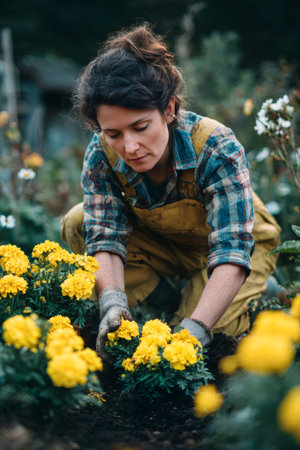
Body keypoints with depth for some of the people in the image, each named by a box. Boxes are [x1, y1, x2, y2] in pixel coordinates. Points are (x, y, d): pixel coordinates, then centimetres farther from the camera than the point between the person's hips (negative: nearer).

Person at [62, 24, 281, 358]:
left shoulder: (217, 149, -36)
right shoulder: (102, 155, -25)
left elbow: (232, 254, -42)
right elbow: (105, 238, -26)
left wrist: (194, 329, -55)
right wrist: (113, 303, -48)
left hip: (241, 240, -3)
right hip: (160, 243, 4)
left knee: (210, 332, -28)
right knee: (78, 224, -19)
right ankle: (160, 301, -7)